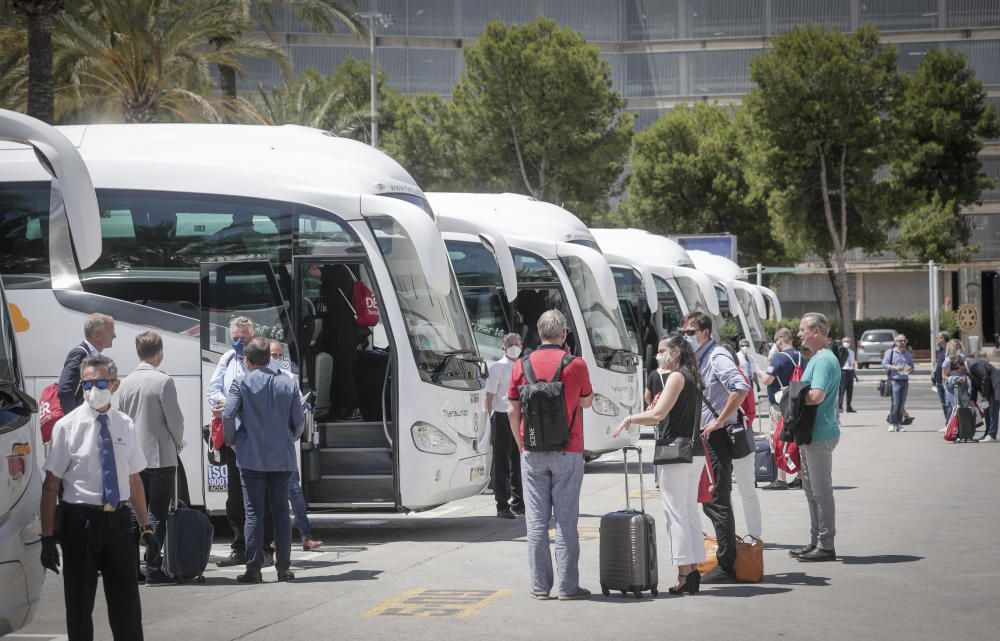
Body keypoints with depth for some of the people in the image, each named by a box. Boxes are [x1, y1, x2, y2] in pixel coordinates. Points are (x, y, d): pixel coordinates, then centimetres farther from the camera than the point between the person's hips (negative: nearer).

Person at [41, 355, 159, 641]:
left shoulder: (125, 425, 5)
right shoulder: (67, 427, -6)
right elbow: (50, 486, -7)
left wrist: (147, 528, 8)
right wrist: (47, 538, -11)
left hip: (119, 519, 3)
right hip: (81, 519, -3)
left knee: (127, 605, 9)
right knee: (79, 605, 7)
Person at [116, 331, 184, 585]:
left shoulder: (125, 383, 6)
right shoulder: (163, 381, -13)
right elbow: (175, 419, -10)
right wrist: (178, 443, 8)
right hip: (161, 457, -6)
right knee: (157, 515, -2)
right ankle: (153, 570, -3)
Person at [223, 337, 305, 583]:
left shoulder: (242, 383, -6)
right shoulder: (287, 384, 4)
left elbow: (228, 415, -14)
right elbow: (299, 422, 5)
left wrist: (232, 441, 3)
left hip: (252, 458, -3)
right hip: (282, 458, 3)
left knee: (253, 512, 1)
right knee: (281, 511, 9)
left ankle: (253, 568, -1)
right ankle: (284, 567, 9)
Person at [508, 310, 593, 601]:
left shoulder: (522, 366, 0)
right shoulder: (576, 365, -6)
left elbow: (513, 411, 3)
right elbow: (587, 402, 10)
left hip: (533, 453, 2)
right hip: (568, 453, -2)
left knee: (536, 520, 5)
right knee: (566, 519, 2)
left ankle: (540, 586, 5)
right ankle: (568, 586, 2)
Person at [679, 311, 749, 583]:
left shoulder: (717, 357, -13)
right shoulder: (698, 359, 16)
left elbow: (741, 388, -28)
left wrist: (720, 421, -23)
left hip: (717, 437, -10)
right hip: (704, 438, 10)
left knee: (717, 502, -8)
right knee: (708, 501, 13)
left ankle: (726, 567, -5)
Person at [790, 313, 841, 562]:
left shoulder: (824, 360, -17)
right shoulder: (817, 358, 17)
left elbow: (816, 396, -27)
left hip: (820, 436, -11)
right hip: (811, 435, 11)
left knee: (821, 491, -5)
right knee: (812, 490, 16)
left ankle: (826, 546, 0)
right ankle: (816, 542, 23)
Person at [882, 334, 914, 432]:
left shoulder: (908, 353, 18)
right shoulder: (890, 352, 3)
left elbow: (912, 365, 21)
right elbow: (884, 364, -3)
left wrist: (910, 369, -3)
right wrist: (895, 368, -16)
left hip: (905, 381, 5)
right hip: (894, 380, -5)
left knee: (902, 404, 3)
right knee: (895, 403, -12)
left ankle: (899, 424, 8)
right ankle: (891, 423, -5)